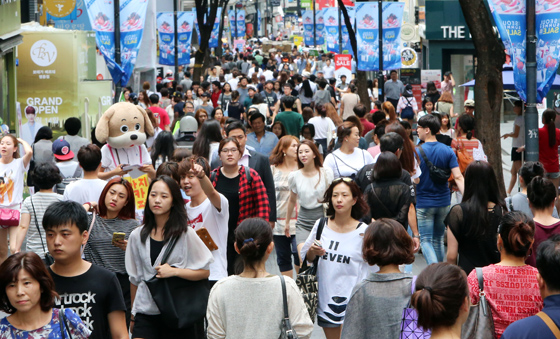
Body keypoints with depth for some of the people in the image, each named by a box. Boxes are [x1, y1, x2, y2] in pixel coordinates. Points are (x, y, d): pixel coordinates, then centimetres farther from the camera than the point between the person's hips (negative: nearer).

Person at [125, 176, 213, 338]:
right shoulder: (137, 236, 7)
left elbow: (205, 272, -3)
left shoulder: (185, 234, -2)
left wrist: (174, 271, -15)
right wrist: (133, 313, 18)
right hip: (146, 311, 2)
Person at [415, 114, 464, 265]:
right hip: (443, 202, 4)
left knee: (425, 240, -1)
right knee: (439, 239, 17)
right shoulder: (447, 151, -1)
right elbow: (458, 177, -8)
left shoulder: (417, 152, -12)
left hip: (424, 203, -4)